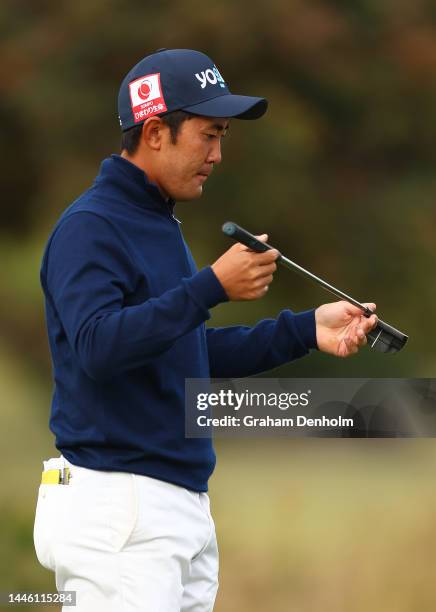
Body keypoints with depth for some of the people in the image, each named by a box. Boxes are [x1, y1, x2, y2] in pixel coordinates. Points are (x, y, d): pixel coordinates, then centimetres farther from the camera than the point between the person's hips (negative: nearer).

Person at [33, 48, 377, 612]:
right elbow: (97, 348, -26)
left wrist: (304, 330, 12)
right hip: (117, 507, -10)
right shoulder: (89, 226, -12)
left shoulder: (160, 224, 18)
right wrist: (211, 286, -29)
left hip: (183, 508, 10)